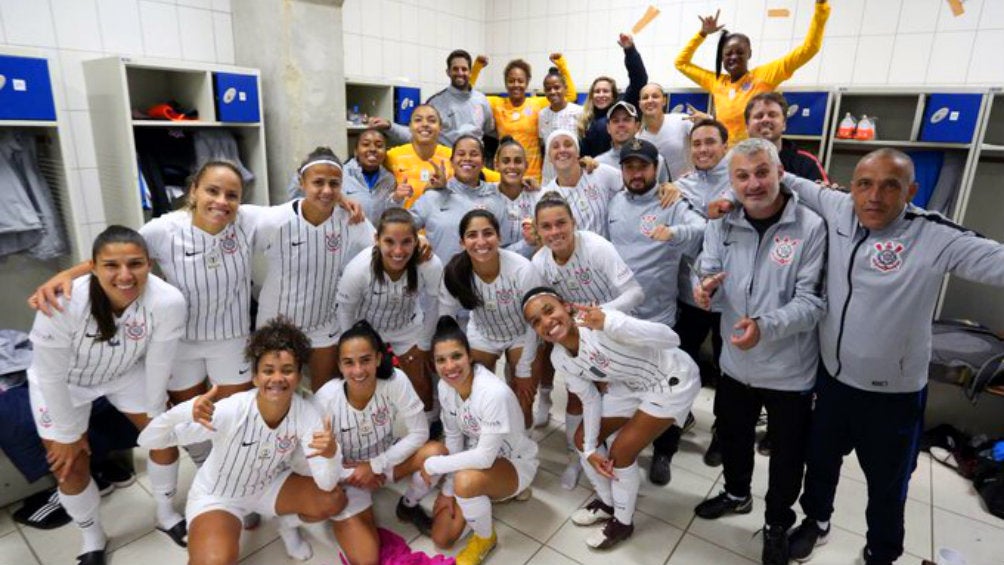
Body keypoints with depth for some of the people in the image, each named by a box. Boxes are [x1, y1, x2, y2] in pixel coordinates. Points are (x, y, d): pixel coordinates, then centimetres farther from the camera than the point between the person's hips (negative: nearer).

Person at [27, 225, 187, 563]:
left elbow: (158, 364, -20)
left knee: (165, 437, 5)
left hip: (126, 372, 2)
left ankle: (166, 515, 32)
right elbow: (52, 376, -23)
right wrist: (69, 434, -12)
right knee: (70, 466, 3)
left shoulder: (167, 301, -36)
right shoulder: (63, 304, -38)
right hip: (64, 383, -1)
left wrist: (155, 414, -6)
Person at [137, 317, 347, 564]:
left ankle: (287, 524, 17)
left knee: (333, 500, -15)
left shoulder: (306, 413, -25)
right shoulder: (230, 411, -33)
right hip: (216, 496, -3)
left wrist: (331, 453, -48)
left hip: (268, 486, 3)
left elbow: (326, 485, -25)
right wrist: (184, 412, -52)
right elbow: (147, 441, -31)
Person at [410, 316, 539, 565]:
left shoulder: (494, 393, -36)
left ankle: (485, 538, -5)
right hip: (477, 458, 7)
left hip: (514, 462, -6)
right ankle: (496, 493, 24)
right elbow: (453, 437, -2)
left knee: (466, 481, -39)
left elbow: (486, 457, -35)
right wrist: (448, 489, -4)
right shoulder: (445, 386, -14)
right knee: (442, 538, 3)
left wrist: (432, 465, -24)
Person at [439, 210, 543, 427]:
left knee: (523, 400, -2)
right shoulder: (454, 272, -26)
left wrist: (524, 371, -13)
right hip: (482, 336, 2)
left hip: (521, 335, -2)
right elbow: (444, 317, -10)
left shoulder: (523, 270, -33)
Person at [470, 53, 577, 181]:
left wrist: (561, 65, -4)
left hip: (532, 174, 0)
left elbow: (570, 95, 3)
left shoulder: (538, 104, 1)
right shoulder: (497, 104, 4)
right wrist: (477, 67, -3)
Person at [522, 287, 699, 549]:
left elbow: (670, 339, -39)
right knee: (582, 439, 9)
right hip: (632, 386, 7)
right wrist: (590, 450, 2)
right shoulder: (560, 358, -10)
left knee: (621, 451, -9)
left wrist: (609, 323, -52)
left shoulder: (598, 321, -34)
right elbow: (590, 399, 3)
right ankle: (607, 502, 35)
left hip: (673, 380, -7)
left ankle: (623, 522, 20)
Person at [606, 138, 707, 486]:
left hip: (657, 315, -4)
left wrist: (675, 233, -40)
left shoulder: (672, 204, -6)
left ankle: (663, 452, 30)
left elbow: (706, 232, -22)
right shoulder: (613, 203, 7)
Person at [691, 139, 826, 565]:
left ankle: (777, 525, 43)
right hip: (736, 362, 4)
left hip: (790, 370, -3)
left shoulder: (810, 227, -17)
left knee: (787, 455, 16)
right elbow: (710, 275, -3)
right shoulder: (722, 225, -5)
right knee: (731, 435, 25)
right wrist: (706, 286, -28)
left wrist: (765, 326, -37)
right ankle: (736, 494, 54)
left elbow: (812, 303, -20)